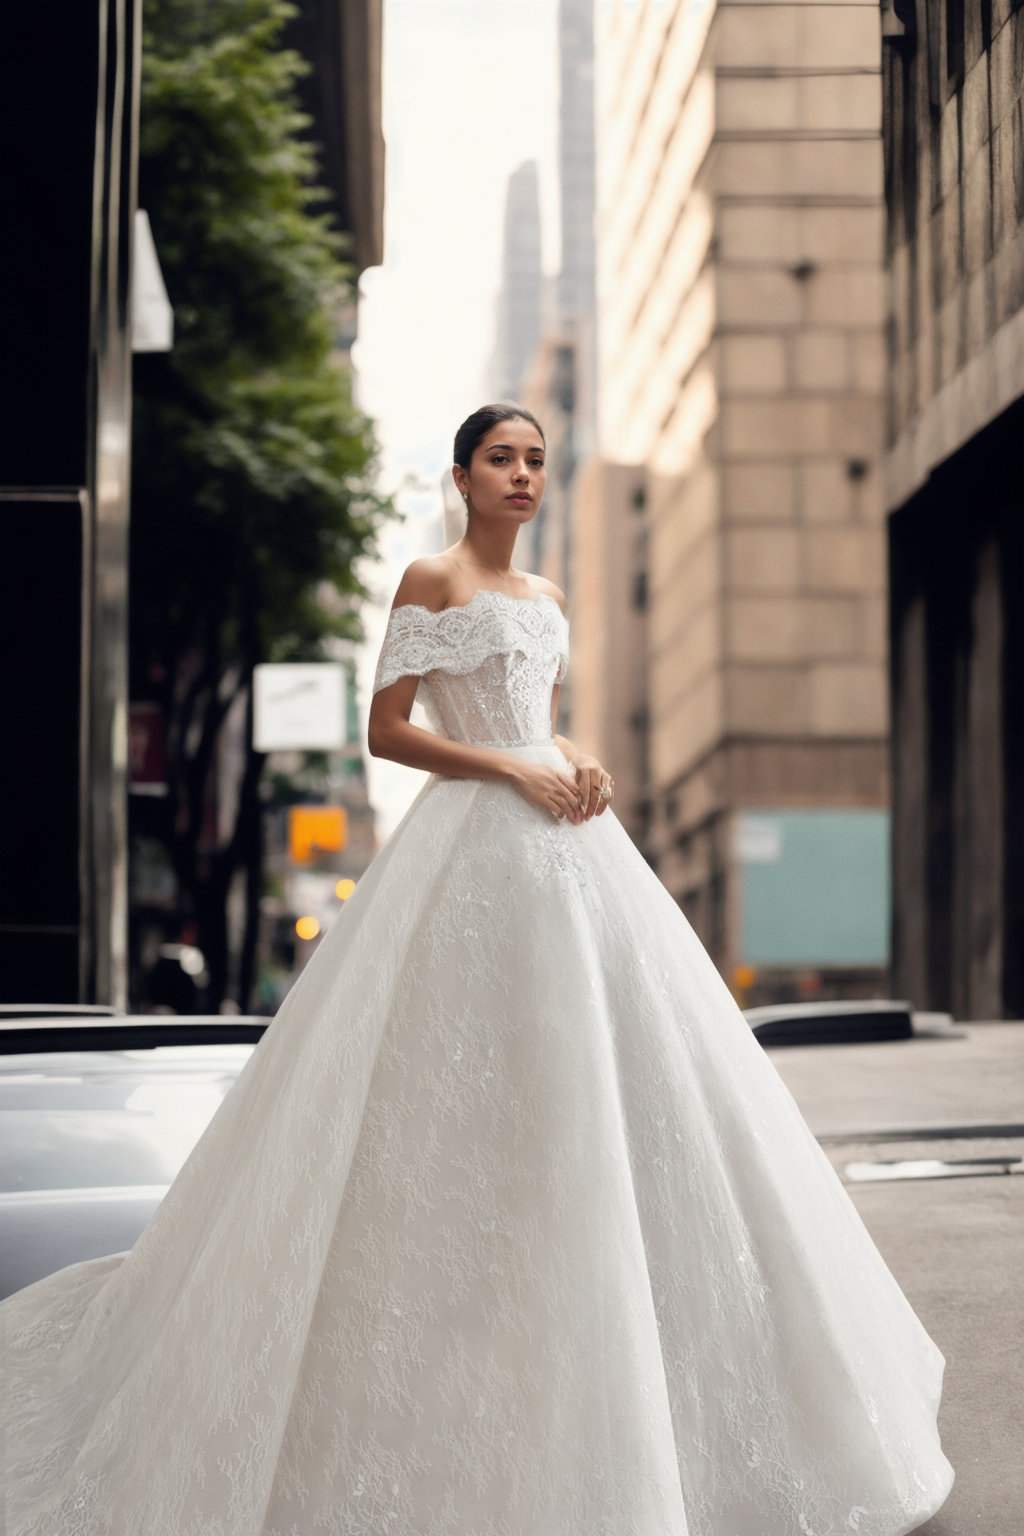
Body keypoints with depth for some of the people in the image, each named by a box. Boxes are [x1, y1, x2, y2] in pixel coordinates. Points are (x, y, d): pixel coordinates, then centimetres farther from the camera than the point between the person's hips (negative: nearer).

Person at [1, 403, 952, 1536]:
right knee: (472, 1102, -7)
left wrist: (582, 763, 3)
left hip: (565, 840, 8)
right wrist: (513, 769, -15)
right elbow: (387, 731, -8)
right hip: (476, 847, -8)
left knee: (601, 1081, 6)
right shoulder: (431, 581, -3)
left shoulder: (544, 597, 18)